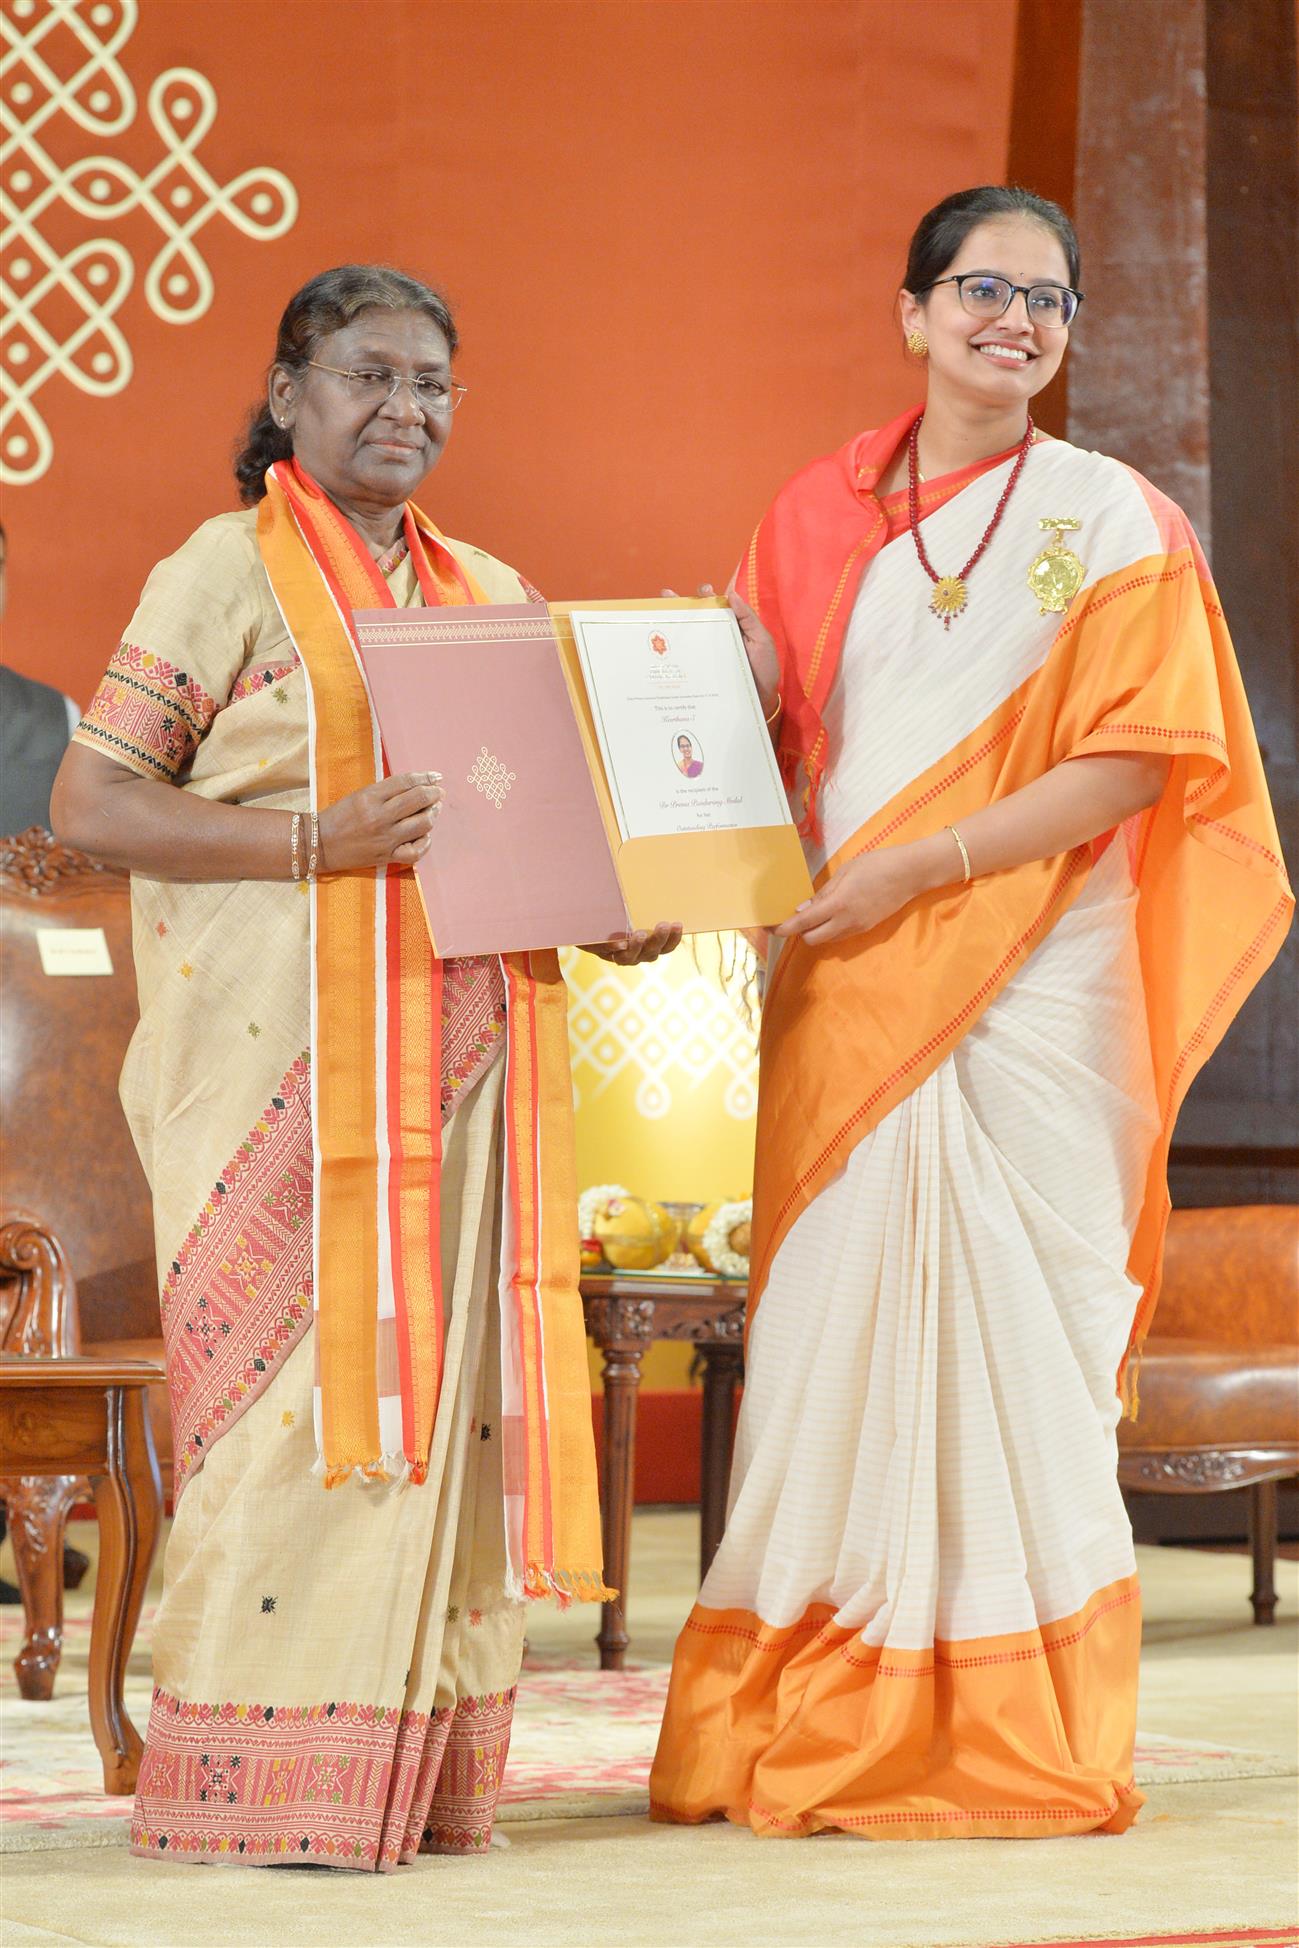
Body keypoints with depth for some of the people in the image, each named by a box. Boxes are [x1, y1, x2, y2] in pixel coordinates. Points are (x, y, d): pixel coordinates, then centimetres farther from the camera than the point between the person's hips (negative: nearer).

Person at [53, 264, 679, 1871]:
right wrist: (313, 845, -18)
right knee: (296, 1376, -9)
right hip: (281, 1055, -6)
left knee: (445, 1374, 3)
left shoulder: (491, 596, 18)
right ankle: (261, 1782, -5)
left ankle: (417, 1770, 9)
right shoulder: (225, 573, 0)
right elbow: (91, 801, -7)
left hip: (456, 1057, 6)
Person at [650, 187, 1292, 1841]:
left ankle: (1009, 1743, 2)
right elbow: (769, 727, 14)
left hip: (1027, 974, -3)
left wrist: (913, 868, -13)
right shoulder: (824, 513, 12)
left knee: (1006, 1318, -5)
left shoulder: (1110, 521, 2)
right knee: (837, 1311, 1)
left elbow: (1135, 761, -6)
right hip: (848, 984, 3)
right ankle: (817, 1729, 5)